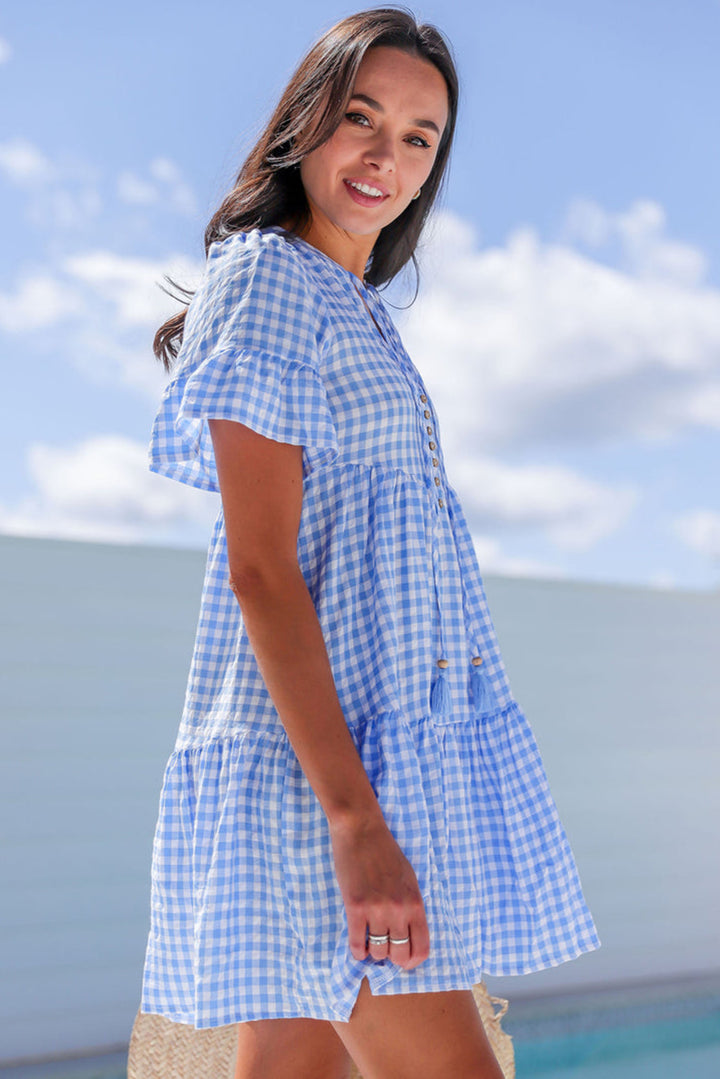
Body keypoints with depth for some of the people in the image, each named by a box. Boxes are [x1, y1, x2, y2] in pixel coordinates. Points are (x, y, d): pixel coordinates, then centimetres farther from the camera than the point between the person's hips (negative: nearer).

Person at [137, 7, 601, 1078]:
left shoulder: (353, 310, 22)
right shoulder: (265, 275, -6)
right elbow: (260, 567, -15)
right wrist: (355, 819, -22)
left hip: (387, 739, 9)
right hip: (317, 755, -9)